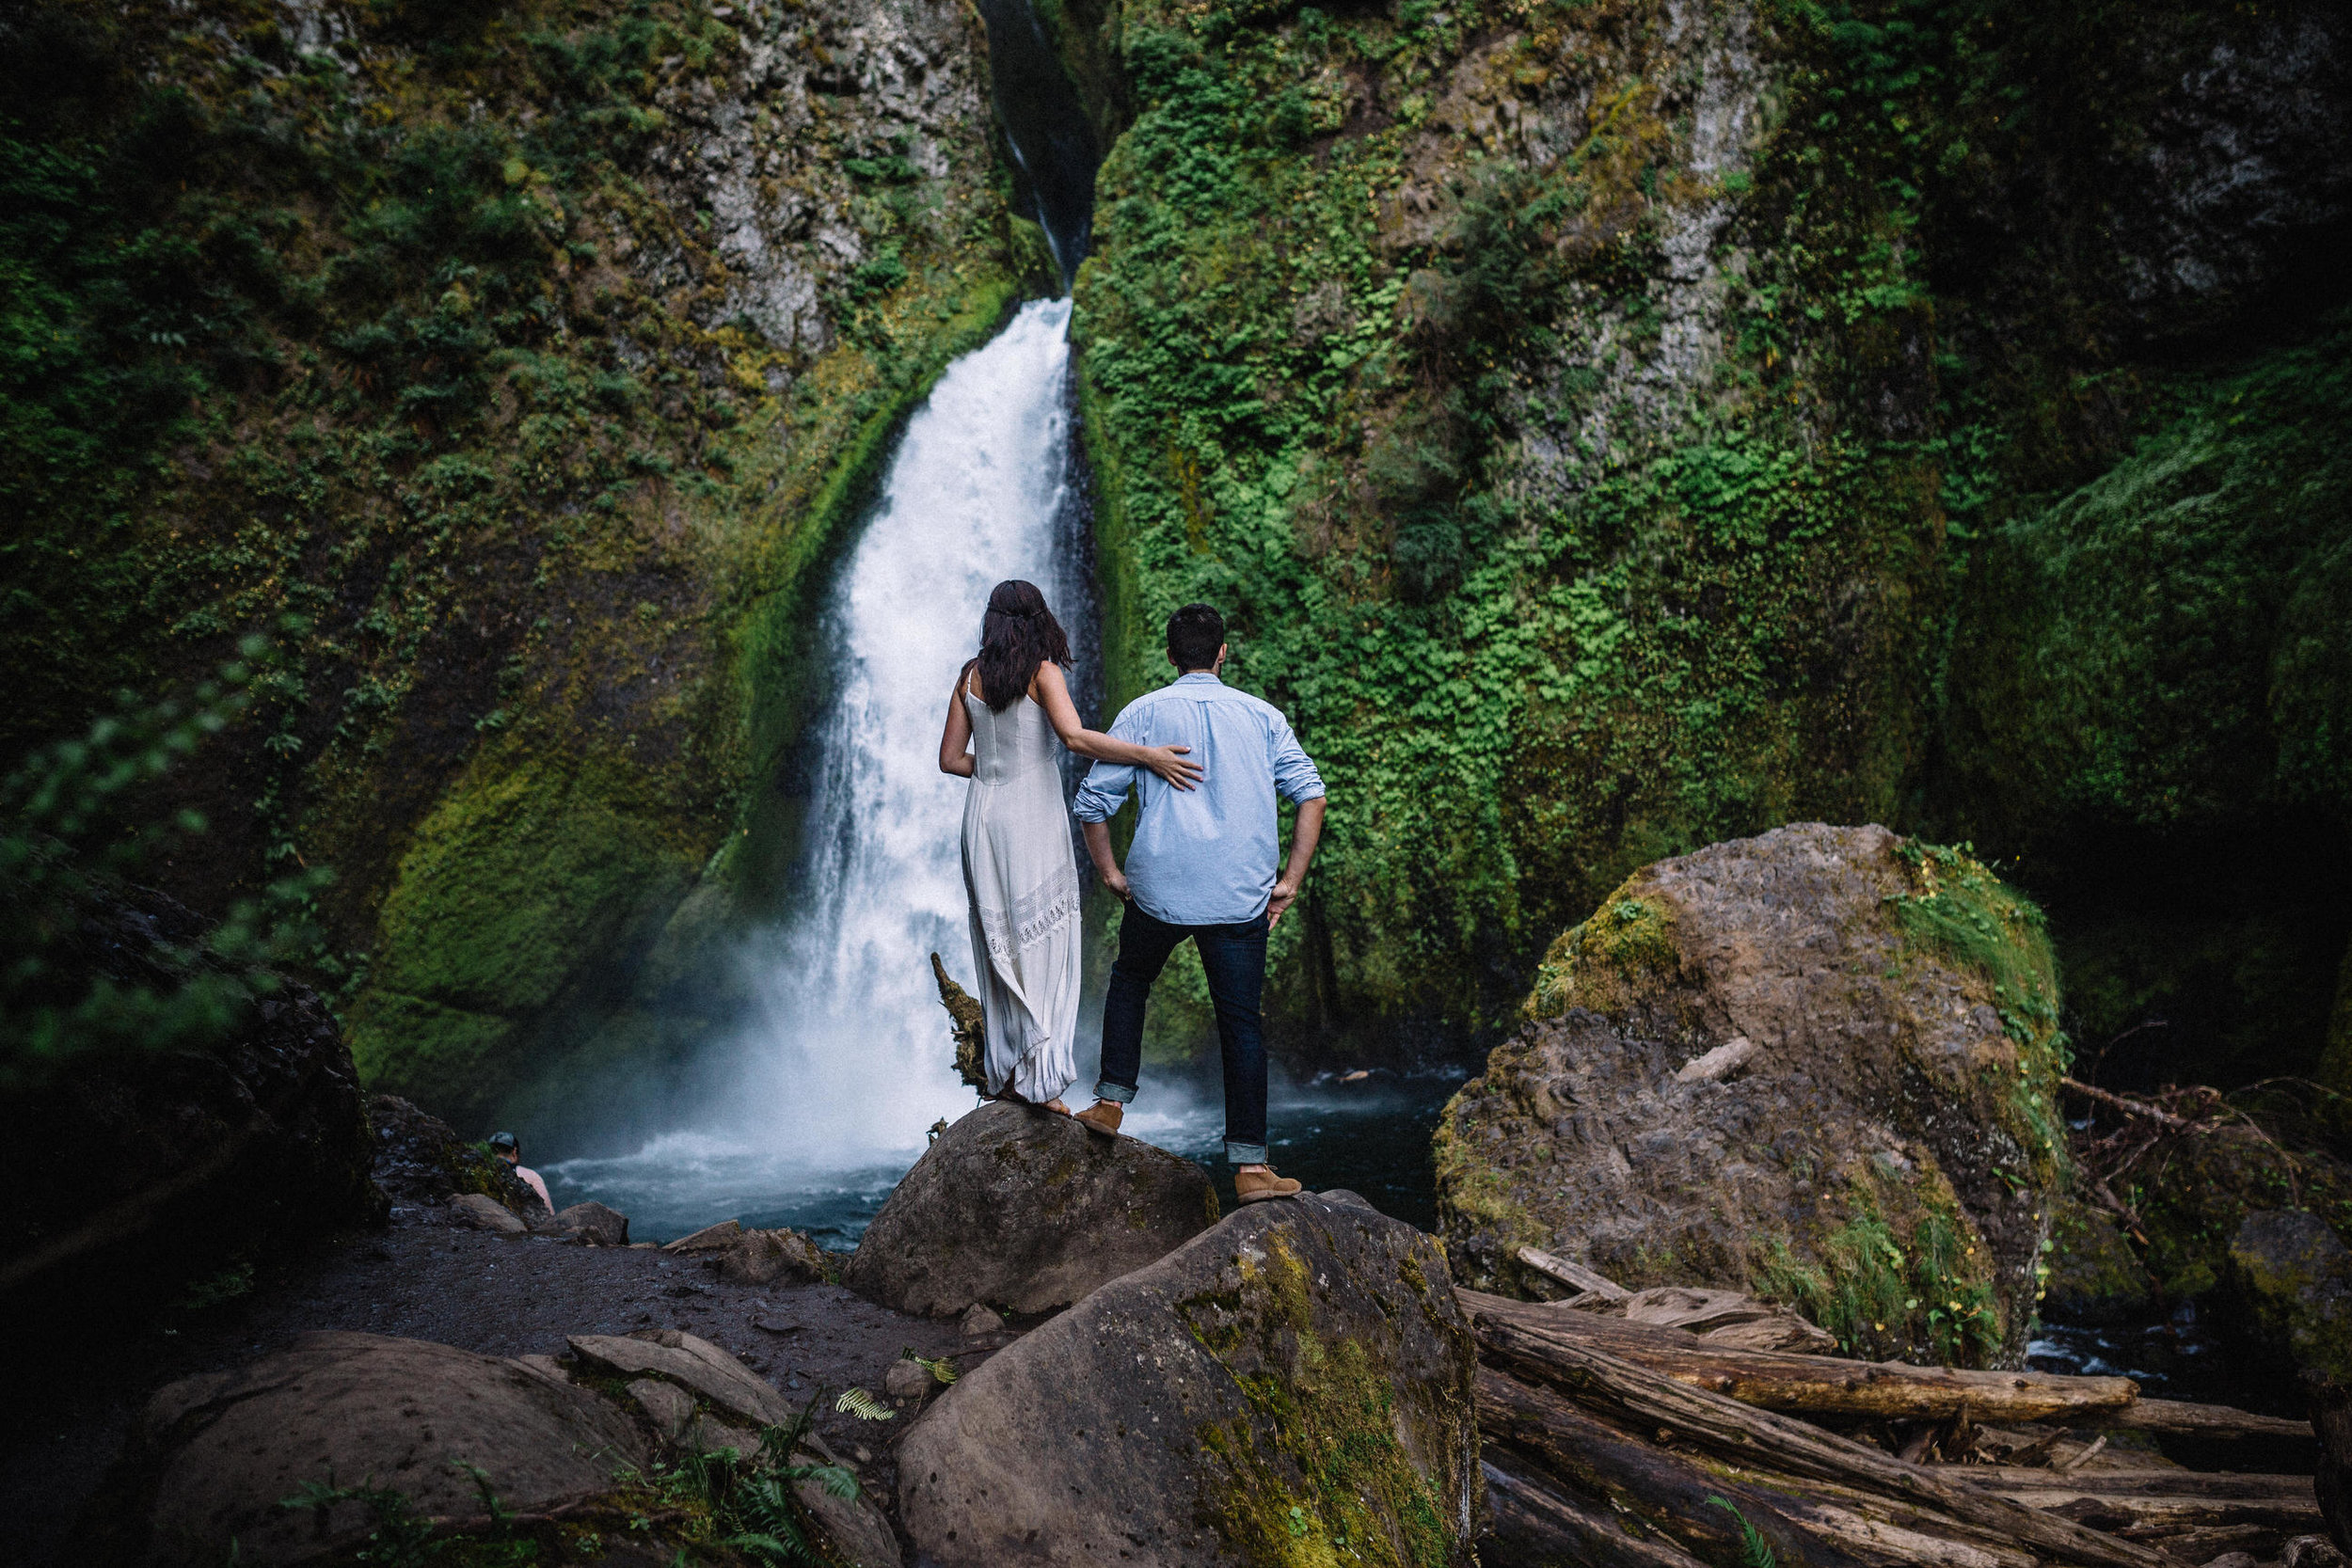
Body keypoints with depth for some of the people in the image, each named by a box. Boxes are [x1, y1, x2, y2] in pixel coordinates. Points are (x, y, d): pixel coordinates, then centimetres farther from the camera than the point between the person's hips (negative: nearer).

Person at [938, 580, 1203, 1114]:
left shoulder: (970, 675, 8)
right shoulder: (1042, 671, -7)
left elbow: (951, 758, 9)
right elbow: (1074, 736, -23)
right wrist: (1148, 755, -23)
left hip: (983, 813, 5)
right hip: (1033, 815, -5)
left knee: (999, 944, 12)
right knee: (1043, 943, 0)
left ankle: (1005, 1072, 16)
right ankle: (1038, 1076, -4)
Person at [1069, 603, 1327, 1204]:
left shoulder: (1144, 713, 5)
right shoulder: (1263, 716, 9)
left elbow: (1092, 802, 1)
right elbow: (1311, 795, 2)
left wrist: (1111, 874, 11)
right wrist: (1291, 881, 4)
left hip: (1160, 889, 0)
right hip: (1241, 896, 1)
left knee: (1129, 982, 26)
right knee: (1241, 1023, 4)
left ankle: (1111, 1102, 21)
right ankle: (1250, 1166, 2)